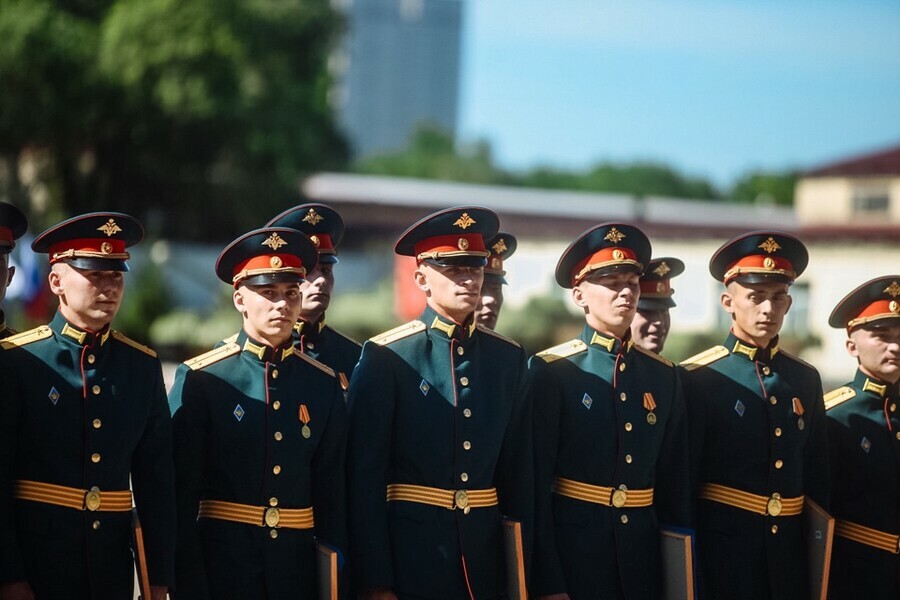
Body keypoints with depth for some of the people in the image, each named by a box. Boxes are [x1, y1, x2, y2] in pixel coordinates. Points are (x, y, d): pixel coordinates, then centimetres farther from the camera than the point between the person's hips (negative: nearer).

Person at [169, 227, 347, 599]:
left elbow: (332, 494, 7)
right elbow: (181, 494, -6)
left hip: (298, 569, 3)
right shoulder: (200, 379, -4)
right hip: (223, 568, -3)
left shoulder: (324, 384, 6)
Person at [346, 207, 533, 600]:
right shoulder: (385, 357, -6)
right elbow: (364, 475, -8)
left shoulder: (509, 358, 7)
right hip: (409, 562, -4)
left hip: (486, 561, 4)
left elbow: (519, 473, 9)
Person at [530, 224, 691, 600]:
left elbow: (675, 482, 9)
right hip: (574, 554, -4)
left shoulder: (663, 375, 7)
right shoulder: (551, 371, -6)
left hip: (643, 555, 4)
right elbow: (537, 483, -9)